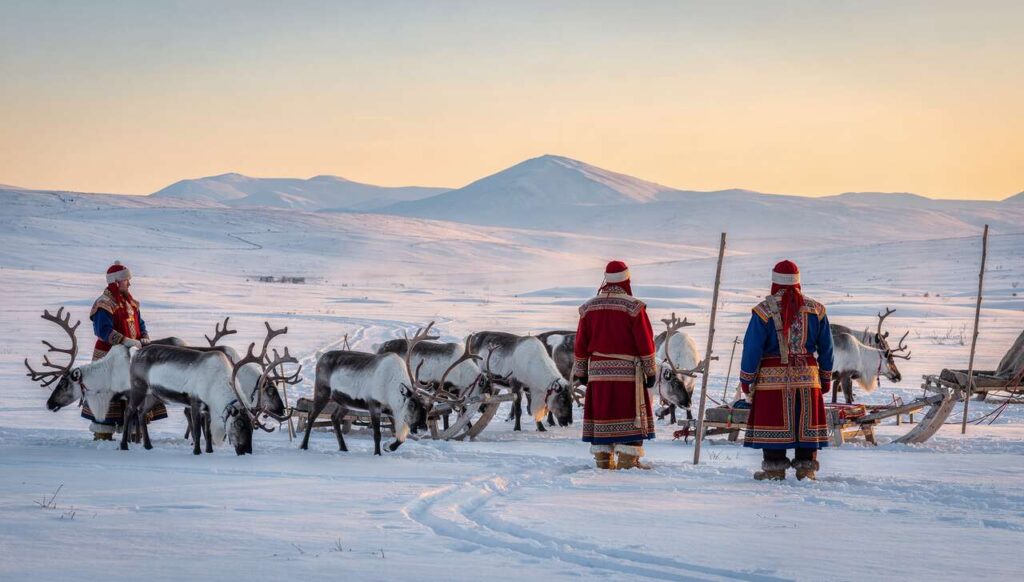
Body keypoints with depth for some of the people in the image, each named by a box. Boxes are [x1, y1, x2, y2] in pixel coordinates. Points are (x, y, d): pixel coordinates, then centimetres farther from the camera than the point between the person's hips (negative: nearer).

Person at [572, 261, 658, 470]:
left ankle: (603, 459, 8)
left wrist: (581, 371, 18)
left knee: (601, 414, 8)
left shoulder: (589, 308, 6)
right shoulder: (633, 307, -7)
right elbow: (645, 341, -6)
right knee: (631, 414, 0)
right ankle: (628, 460, -5)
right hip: (628, 372, -4)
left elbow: (581, 343, 10)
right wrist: (650, 370, 1)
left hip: (598, 372, 4)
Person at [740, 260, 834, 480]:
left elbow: (752, 347, -5)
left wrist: (746, 379, 3)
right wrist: (826, 377, 20)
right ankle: (806, 467, 8)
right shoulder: (816, 310, 6)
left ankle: (775, 468, 2)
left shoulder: (764, 310, -6)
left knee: (774, 423, 1)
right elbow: (826, 347, 12)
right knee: (807, 421, 8)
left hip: (773, 377, -3)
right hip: (807, 377, 3)